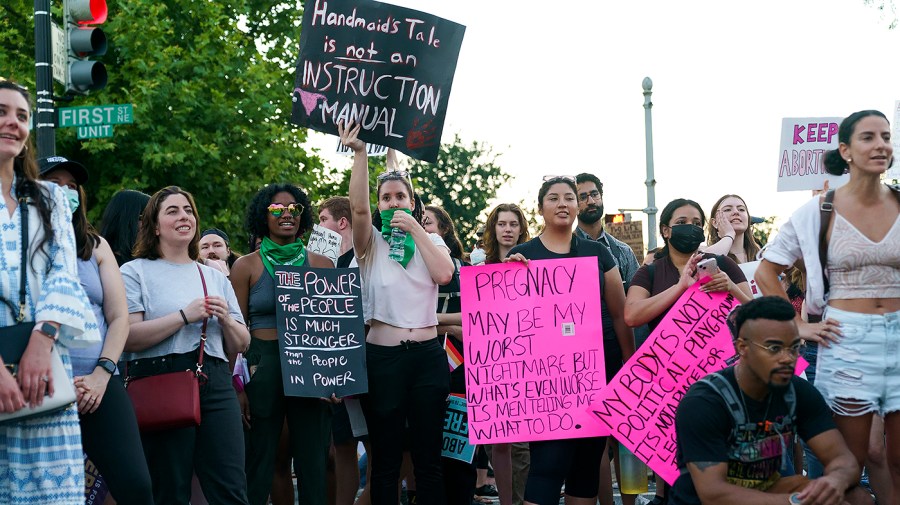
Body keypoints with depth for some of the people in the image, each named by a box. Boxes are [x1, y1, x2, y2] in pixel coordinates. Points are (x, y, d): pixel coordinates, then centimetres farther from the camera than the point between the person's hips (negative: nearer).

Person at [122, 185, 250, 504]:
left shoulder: (215, 277, 21)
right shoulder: (135, 272, 6)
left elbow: (240, 344, 20)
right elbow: (127, 337, -9)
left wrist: (226, 320, 0)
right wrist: (185, 316, -12)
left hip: (215, 383, 4)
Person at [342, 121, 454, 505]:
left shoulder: (431, 241, 11)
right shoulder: (371, 243, 6)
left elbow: (444, 274, -8)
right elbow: (358, 207, -14)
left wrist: (415, 229, -7)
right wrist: (359, 152, -20)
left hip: (427, 355, 1)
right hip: (382, 355, -1)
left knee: (429, 458, 5)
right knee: (385, 460, 3)